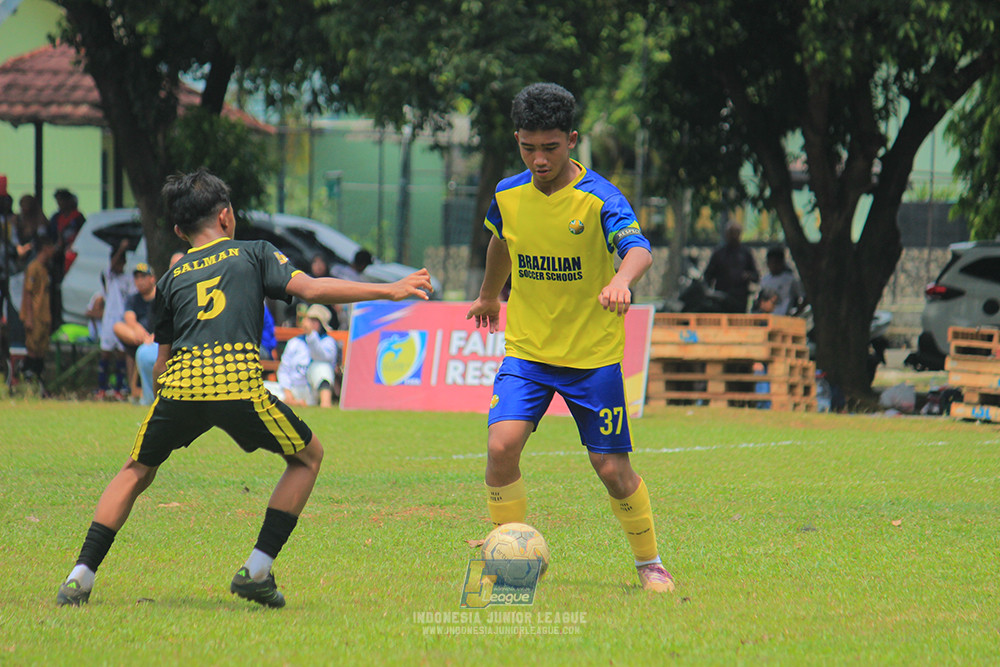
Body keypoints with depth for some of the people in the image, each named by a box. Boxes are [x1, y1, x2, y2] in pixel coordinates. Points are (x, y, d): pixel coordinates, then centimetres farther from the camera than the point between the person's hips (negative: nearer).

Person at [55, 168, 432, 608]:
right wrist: (389, 291, 6)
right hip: (238, 381, -3)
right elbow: (311, 289, 4)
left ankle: (81, 576, 11)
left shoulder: (171, 279, 26)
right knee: (308, 455, 19)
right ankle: (257, 569, 10)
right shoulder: (253, 254, 17)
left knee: (136, 472, 24)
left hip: (180, 381, 3)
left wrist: (161, 400, 41)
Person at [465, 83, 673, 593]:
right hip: (527, 351, 3)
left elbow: (639, 249, -33)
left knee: (612, 469, 0)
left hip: (593, 355, -3)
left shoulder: (599, 198, -16)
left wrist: (621, 280, -56)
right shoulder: (509, 196, -1)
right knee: (501, 446, -17)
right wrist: (489, 295, 38)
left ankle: (649, 563, 24)